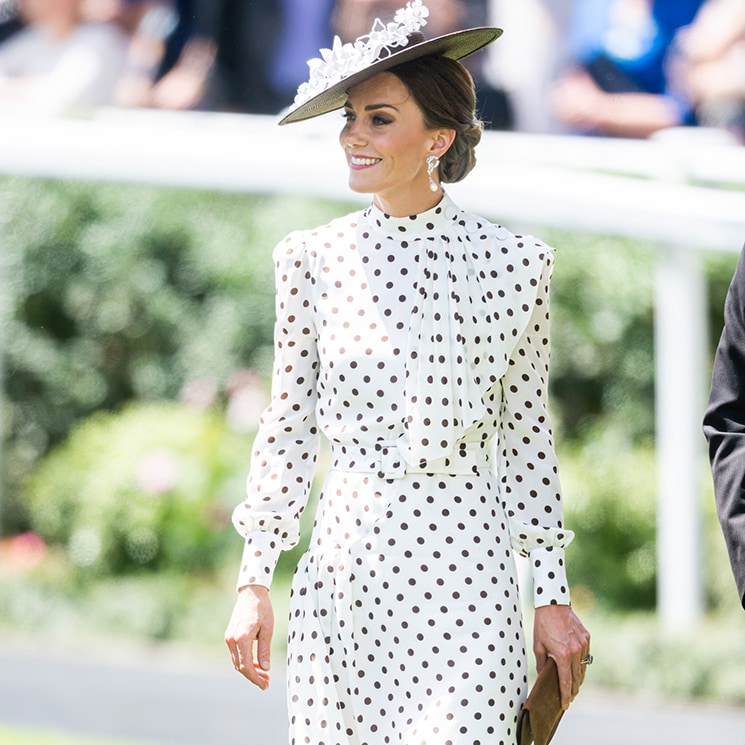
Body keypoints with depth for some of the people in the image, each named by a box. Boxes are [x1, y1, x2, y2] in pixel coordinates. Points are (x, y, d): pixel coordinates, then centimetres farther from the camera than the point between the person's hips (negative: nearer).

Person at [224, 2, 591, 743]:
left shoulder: (511, 265, 2)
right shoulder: (315, 259, 5)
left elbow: (528, 437, 7)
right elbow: (289, 428, 9)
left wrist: (553, 597, 6)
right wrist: (253, 583, 5)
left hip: (467, 570, -2)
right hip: (345, 564, 2)